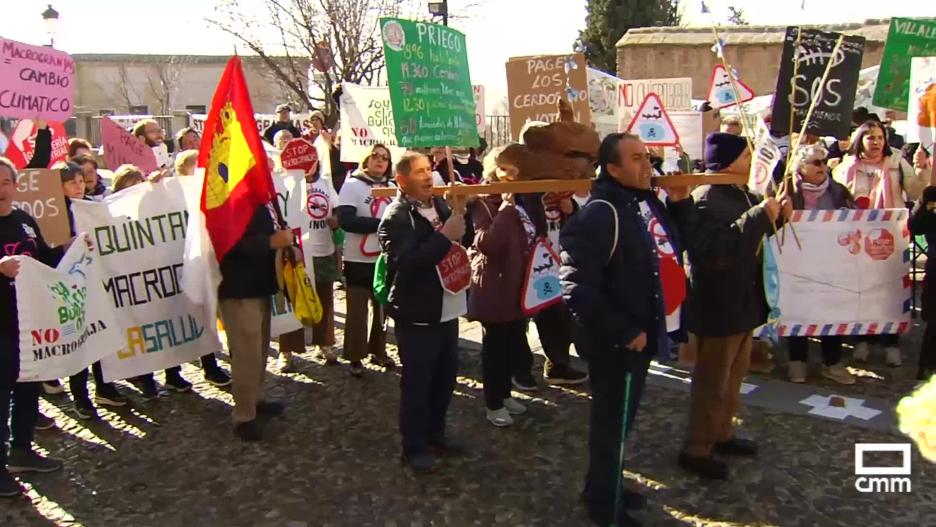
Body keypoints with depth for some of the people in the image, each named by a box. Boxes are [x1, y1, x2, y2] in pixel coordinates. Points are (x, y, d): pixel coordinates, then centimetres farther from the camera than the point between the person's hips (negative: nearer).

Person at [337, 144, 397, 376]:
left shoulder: (391, 187, 7)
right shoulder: (352, 185, -7)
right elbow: (345, 220, -18)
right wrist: (381, 224, -21)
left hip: (385, 258, 5)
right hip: (359, 260, -5)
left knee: (382, 307, 14)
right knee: (357, 310, 4)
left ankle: (378, 351, 29)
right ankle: (355, 357, 16)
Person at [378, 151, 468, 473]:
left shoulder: (440, 205, 9)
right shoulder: (396, 217, -15)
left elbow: (463, 239, 14)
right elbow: (407, 263, -27)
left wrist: (462, 212, -4)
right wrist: (445, 236, -26)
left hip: (447, 309, 8)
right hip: (418, 314, -8)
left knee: (445, 375, 18)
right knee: (416, 382, 3)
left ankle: (435, 433, 35)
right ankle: (414, 447, 17)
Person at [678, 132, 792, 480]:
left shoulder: (740, 194, 11)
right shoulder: (706, 199, -21)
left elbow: (752, 237, 24)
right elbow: (716, 249, -34)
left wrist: (776, 216, 5)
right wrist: (760, 216, -31)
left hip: (744, 301, 10)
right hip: (719, 305, -10)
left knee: (733, 375, 22)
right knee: (712, 380, 0)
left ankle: (722, 434, 37)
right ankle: (696, 450, 13)